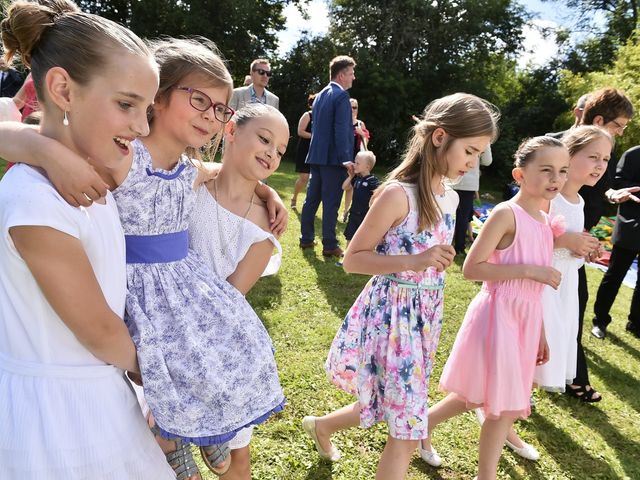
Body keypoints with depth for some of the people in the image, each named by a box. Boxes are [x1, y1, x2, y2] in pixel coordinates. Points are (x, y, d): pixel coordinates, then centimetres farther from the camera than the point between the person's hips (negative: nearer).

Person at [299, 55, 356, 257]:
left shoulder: (320, 95, 15)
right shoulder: (341, 96, -11)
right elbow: (341, 130, -18)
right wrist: (346, 158, -17)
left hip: (317, 155, 8)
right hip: (333, 157, -8)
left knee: (312, 198, 12)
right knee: (331, 202, -3)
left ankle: (306, 238, 19)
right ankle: (329, 245, 3)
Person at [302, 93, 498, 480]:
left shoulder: (451, 198, 6)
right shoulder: (398, 194, -18)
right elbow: (352, 259, -16)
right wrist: (413, 262, -25)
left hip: (426, 314, 8)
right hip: (392, 314, -8)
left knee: (393, 407, 21)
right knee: (408, 427, -2)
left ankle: (321, 425, 49)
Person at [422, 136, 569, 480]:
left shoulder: (543, 220, 10)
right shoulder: (506, 213, -14)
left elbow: (533, 287, 15)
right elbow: (471, 269, -19)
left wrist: (541, 333, 17)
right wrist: (528, 270, -21)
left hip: (525, 319, 8)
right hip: (498, 316, -8)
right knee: (503, 405, 4)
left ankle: (423, 423, 35)